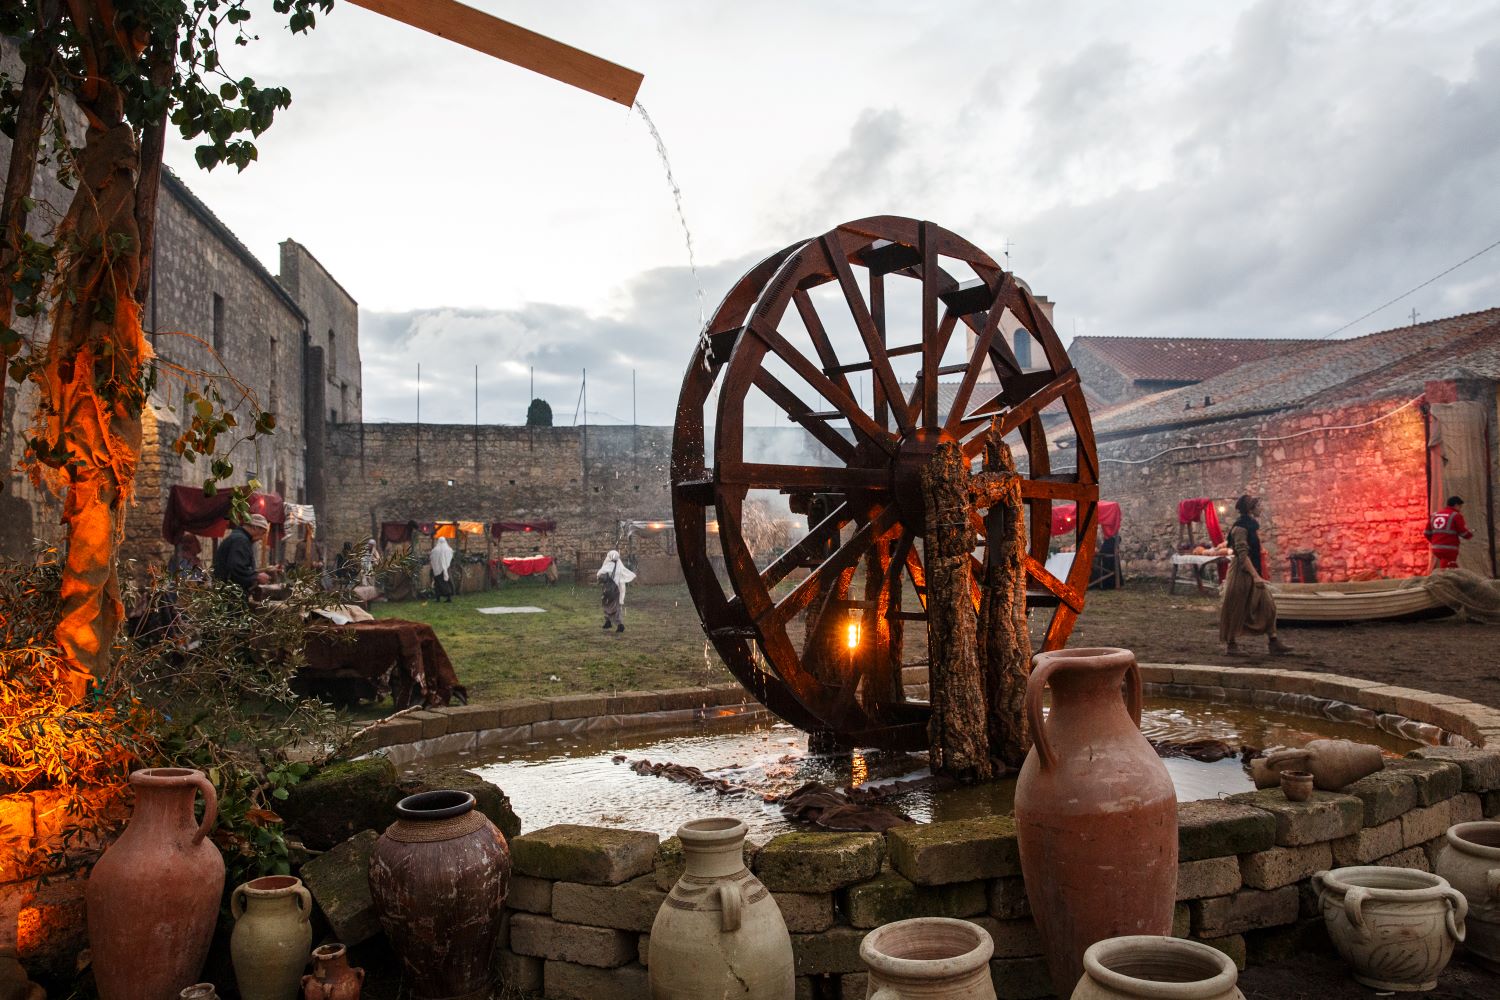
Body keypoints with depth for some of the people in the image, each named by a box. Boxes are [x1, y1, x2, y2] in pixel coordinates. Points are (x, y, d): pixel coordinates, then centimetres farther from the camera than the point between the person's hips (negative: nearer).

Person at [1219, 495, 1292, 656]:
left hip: (1252, 572, 9)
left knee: (1267, 605, 3)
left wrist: (1257, 575, 22)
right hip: (1241, 573, -9)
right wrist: (1255, 576, -25)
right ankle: (1231, 645, 9)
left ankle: (1273, 643, 4)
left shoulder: (1251, 525, 13)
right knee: (1236, 609, -1)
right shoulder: (1241, 527, -15)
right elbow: (1243, 554, -21)